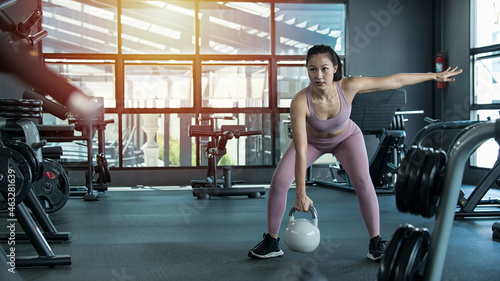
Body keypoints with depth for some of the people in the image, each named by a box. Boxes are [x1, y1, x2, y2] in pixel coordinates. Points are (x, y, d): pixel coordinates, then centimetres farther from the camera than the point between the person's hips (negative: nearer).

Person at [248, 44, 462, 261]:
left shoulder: (348, 87, -35)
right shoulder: (300, 102, -39)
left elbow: (394, 81, -23)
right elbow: (300, 152, -38)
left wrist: (435, 76, -16)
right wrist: (301, 194, -38)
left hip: (346, 137, 0)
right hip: (312, 140, 0)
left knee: (363, 182, -21)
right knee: (279, 181, -14)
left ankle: (376, 243, -4)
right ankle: (271, 242, 3)